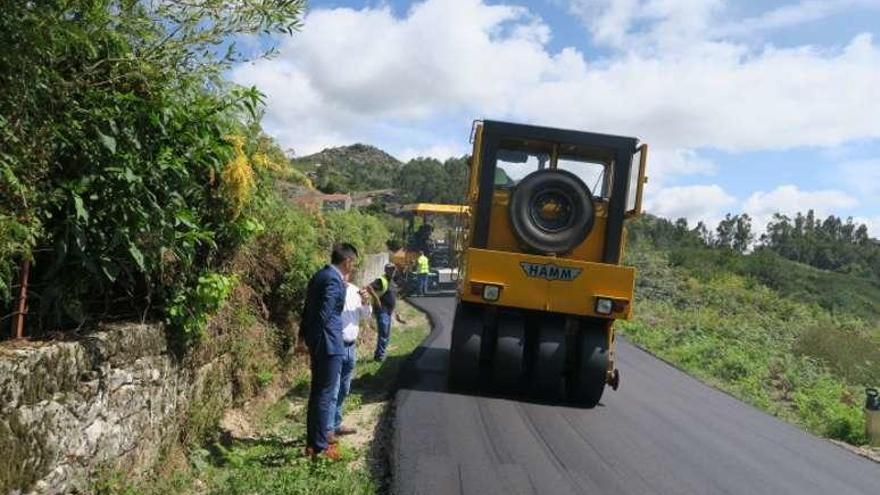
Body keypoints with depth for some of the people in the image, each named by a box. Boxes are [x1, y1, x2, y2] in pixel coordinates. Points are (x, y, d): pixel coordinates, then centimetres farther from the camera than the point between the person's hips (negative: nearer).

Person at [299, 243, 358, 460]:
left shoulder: (320, 275, 12)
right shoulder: (334, 280, -18)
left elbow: (308, 308, 15)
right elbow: (324, 313, -23)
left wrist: (304, 335, 18)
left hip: (316, 342, 10)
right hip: (328, 343, -10)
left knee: (317, 391, 18)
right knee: (326, 394, -3)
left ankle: (315, 437, 30)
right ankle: (319, 446, 4)